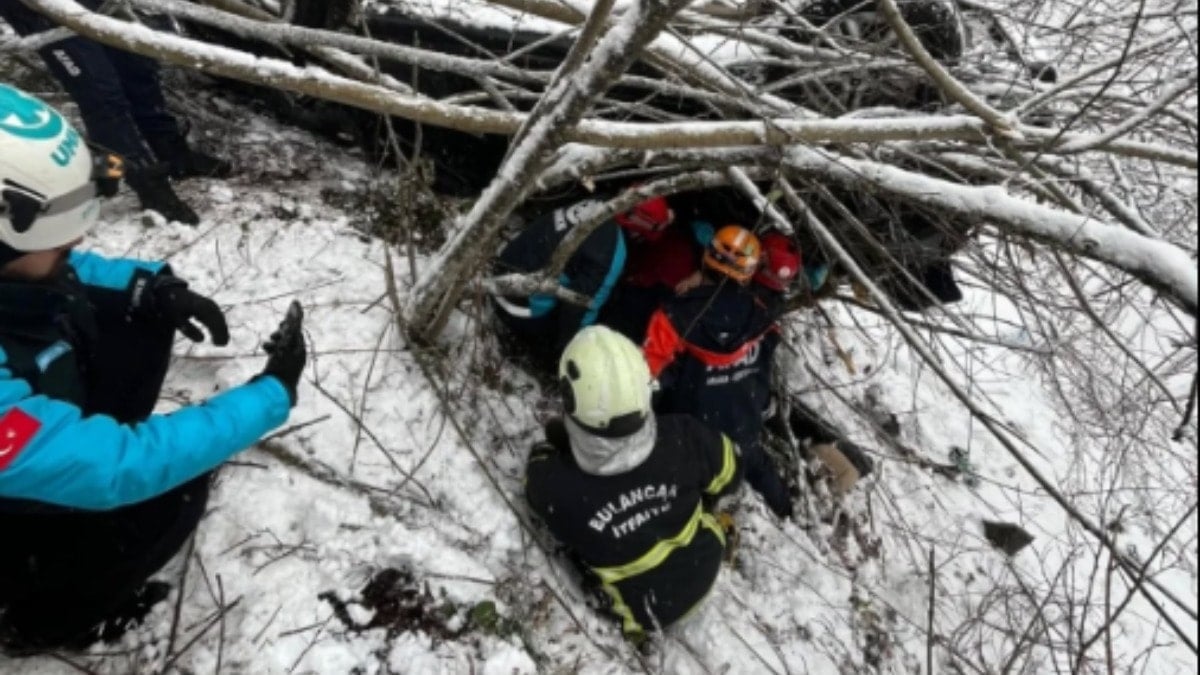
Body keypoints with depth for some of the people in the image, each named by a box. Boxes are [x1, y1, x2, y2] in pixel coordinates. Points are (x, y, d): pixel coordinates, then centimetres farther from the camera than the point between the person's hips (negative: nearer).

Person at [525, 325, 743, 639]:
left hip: (646, 608, -1)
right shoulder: (682, 437, -31)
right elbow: (729, 475, -8)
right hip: (706, 567, 2)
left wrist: (550, 445, 9)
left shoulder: (556, 486, -36)